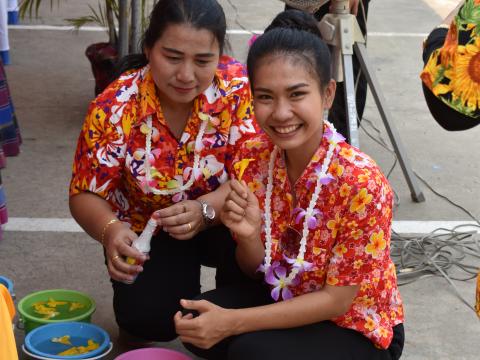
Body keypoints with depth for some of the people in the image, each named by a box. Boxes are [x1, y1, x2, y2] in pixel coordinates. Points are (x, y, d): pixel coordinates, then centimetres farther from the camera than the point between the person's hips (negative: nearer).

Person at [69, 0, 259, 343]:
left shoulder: (239, 88, -21)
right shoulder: (115, 108, -20)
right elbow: (87, 195, -14)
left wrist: (205, 210, -43)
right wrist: (111, 231, -37)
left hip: (222, 224, 1)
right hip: (149, 233, -1)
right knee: (149, 317, -26)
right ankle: (135, 305, 12)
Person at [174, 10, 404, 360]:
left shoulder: (362, 182, -28)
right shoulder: (253, 157, -11)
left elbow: (336, 300, -21)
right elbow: (257, 270, 0)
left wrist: (232, 322, -27)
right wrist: (248, 236, -24)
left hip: (356, 328, -5)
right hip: (285, 300, 5)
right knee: (193, 323, -17)